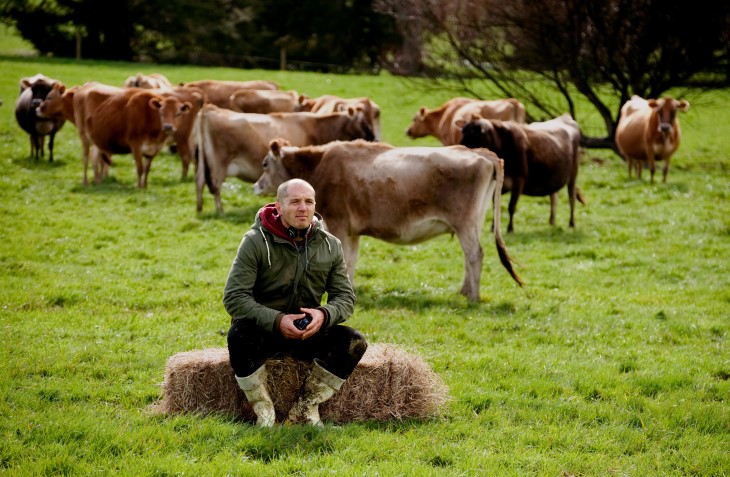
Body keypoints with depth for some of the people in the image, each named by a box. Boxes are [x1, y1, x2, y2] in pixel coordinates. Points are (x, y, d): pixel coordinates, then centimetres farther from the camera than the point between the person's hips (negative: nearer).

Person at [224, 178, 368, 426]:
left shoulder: (330, 245, 1)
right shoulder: (256, 241, -12)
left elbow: (346, 297, 2)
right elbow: (234, 298, -18)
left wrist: (324, 314, -23)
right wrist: (276, 320, -31)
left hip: (309, 332, 4)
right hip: (263, 331, -4)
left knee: (354, 342, -21)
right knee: (239, 334, -37)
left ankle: (305, 410, -7)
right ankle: (263, 414, -19)